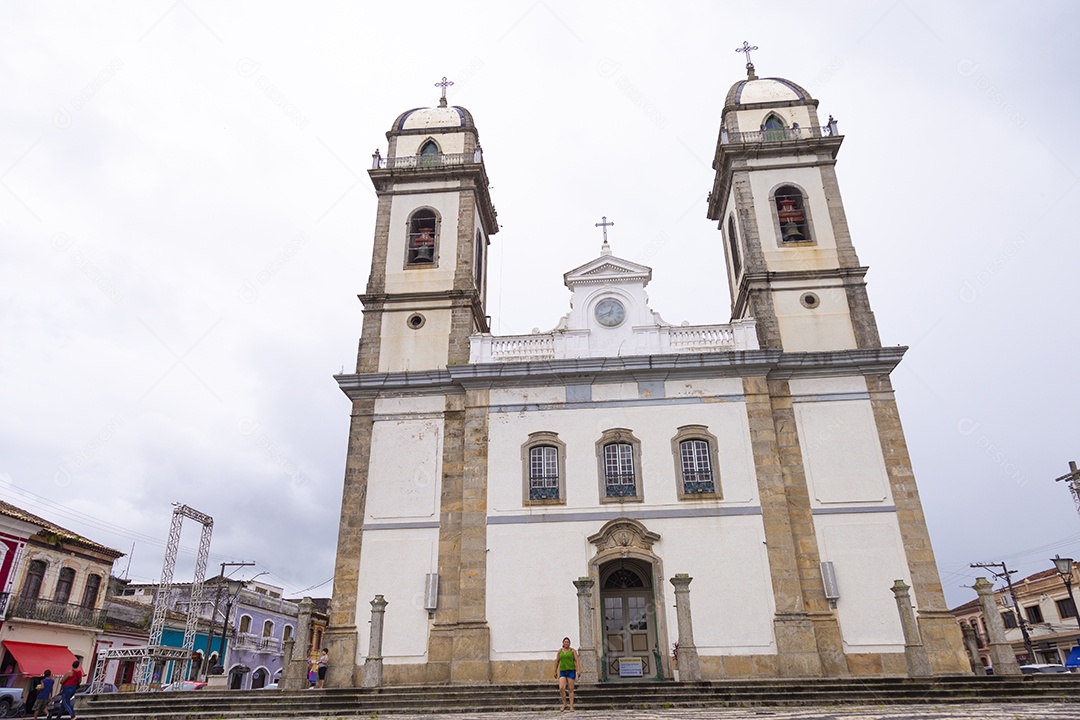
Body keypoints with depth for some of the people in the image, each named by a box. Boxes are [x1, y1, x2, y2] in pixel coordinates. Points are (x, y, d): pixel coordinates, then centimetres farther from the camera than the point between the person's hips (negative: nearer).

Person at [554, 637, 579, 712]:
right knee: (561, 688, -13)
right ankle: (564, 704, 5)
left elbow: (576, 661, -2)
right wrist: (555, 671, 12)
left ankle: (571, 706, 3)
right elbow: (557, 661, 15)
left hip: (571, 671, -2)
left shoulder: (573, 651, 3)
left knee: (570, 689, -3)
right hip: (562, 672, 2)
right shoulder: (560, 651, 11)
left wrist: (578, 670, -12)